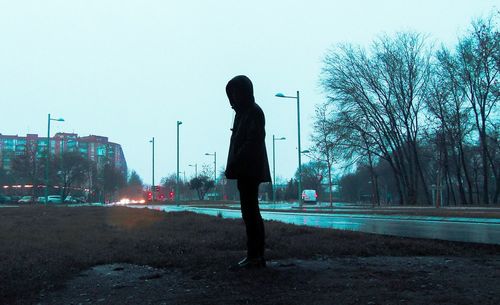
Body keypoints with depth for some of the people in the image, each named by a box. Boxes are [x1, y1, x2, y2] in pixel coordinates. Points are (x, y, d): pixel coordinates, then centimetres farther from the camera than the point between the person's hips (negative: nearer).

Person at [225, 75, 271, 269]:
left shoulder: (254, 112, -8)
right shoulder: (243, 113, 20)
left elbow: (252, 143, -18)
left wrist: (233, 165, -19)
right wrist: (233, 166, 9)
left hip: (250, 171, -10)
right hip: (246, 171, 10)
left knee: (250, 212, -9)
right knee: (251, 212, 10)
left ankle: (254, 255, -5)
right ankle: (257, 255, 17)